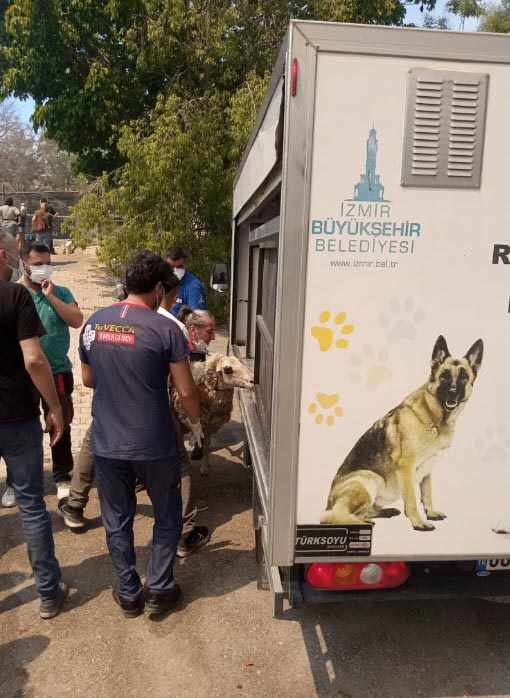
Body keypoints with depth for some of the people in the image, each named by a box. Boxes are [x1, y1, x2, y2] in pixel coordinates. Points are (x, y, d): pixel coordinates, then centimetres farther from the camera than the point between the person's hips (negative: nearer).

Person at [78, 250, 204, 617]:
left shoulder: (94, 324, -1)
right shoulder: (164, 328, -15)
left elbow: (88, 379, 11)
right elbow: (186, 390, -12)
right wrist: (196, 423, 6)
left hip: (106, 444, 4)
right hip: (153, 445, -4)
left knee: (117, 520, 18)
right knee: (168, 517, 18)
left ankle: (128, 594, 30)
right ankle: (158, 590, 25)